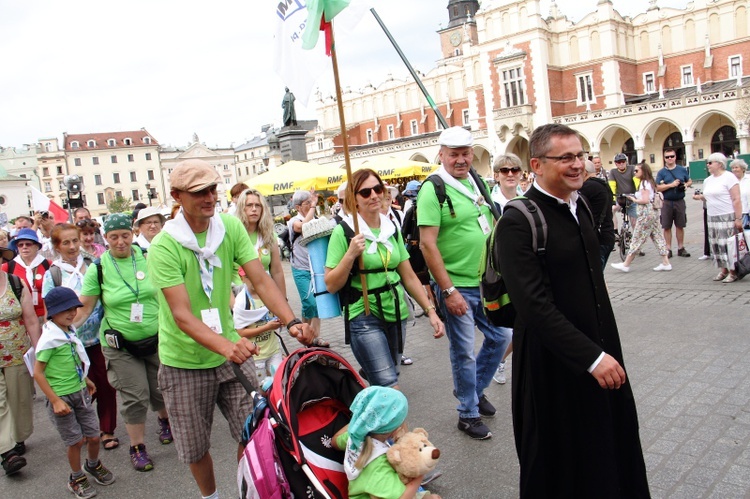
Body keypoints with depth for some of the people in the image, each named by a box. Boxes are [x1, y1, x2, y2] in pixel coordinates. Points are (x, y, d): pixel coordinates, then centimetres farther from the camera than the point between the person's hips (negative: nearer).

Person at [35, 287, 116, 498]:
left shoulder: (70, 331, 3)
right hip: (62, 397, -6)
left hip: (81, 392, 6)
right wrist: (55, 401, -19)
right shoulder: (49, 338, -18)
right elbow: (38, 372, -18)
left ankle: (93, 465, 40)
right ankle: (76, 479, 29)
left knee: (94, 435, 11)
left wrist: (85, 380, 19)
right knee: (76, 441, 6)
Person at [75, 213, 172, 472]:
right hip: (120, 345, -2)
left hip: (156, 339, 2)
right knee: (135, 397, 0)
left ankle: (165, 420, 44)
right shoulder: (98, 269, -7)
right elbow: (84, 308, -3)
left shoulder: (148, 258, -3)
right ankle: (137, 448, 20)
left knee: (161, 390, 12)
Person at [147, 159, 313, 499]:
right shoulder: (164, 247, -19)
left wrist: (291, 321, -29)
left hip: (230, 349, 3)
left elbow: (261, 280, -13)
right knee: (195, 448, 13)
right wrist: (227, 346, -43)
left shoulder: (231, 227, -7)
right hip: (184, 362, -2)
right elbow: (181, 315, -27)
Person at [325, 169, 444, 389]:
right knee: (390, 389, -13)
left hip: (397, 314, 6)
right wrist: (351, 254, -21)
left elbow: (409, 276, 12)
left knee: (387, 379, 14)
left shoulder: (392, 228, 8)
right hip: (365, 318, -6)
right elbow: (331, 285, -9)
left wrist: (430, 311, 6)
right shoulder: (344, 231, -8)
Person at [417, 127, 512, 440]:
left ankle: (476, 389, 39)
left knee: (501, 337, 16)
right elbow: (427, 244, -19)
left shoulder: (477, 182, 7)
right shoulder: (433, 189, -14)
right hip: (456, 287, -7)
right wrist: (448, 291, -20)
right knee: (464, 352, 5)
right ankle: (468, 414, 24)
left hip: (486, 283, 7)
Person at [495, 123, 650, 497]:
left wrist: (604, 349, 15)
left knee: (612, 442, 21)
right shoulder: (517, 223, -20)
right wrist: (592, 357, -23)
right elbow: (535, 305, -25)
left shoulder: (580, 207, 7)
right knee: (562, 464, 11)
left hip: (599, 348, 8)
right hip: (554, 362, -7)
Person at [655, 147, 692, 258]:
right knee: (667, 227, 2)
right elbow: (658, 188, -6)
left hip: (679, 201, 1)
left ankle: (681, 248, 16)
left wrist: (686, 185, -7)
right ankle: (668, 249, 10)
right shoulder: (661, 172, 0)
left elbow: (690, 181, 15)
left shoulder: (682, 169, 6)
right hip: (667, 202, -1)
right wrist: (671, 185, -18)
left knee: (680, 226, 7)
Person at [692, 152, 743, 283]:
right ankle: (724, 270, 16)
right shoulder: (707, 180, 14)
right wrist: (700, 197, 5)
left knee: (729, 244, -6)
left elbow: (736, 200, -13)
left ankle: (733, 272, 1)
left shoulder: (729, 177, -9)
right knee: (716, 245, 6)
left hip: (728, 217, -7)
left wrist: (738, 218, -18)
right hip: (713, 218, 7)